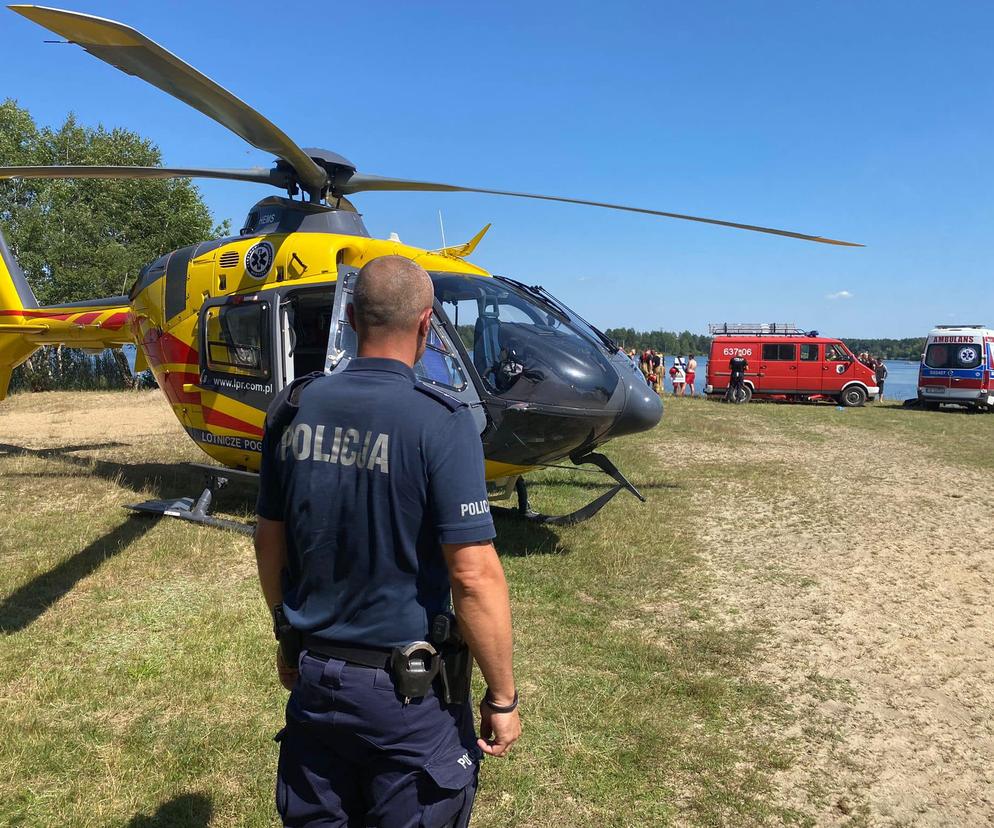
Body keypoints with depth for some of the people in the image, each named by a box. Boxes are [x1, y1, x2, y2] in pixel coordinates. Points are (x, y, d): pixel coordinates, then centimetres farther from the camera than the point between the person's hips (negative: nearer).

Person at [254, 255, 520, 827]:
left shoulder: (294, 410, -4)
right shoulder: (441, 423, -20)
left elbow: (270, 543, 5)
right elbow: (474, 577, -21)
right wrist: (503, 698, -9)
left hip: (313, 675, 5)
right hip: (409, 692, -4)